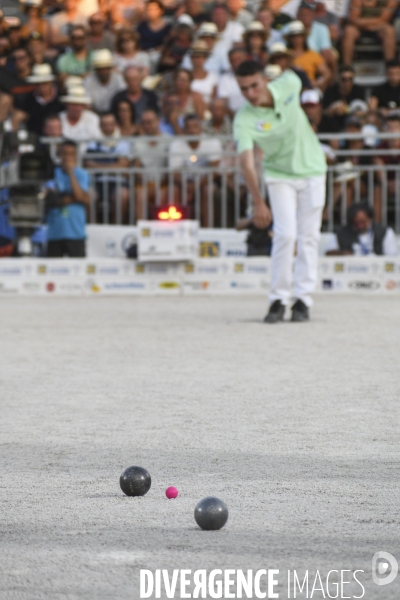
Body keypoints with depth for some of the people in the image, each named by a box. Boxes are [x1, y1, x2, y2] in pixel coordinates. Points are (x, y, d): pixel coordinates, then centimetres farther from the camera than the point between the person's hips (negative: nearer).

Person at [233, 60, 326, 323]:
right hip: (279, 175, -2)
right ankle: (278, 299, -7)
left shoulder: (288, 85, -18)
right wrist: (258, 202, -44)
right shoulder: (244, 120, -25)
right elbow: (247, 162, -33)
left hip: (311, 170, 2)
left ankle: (303, 299, 3)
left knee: (309, 235, 0)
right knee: (285, 234, -14)